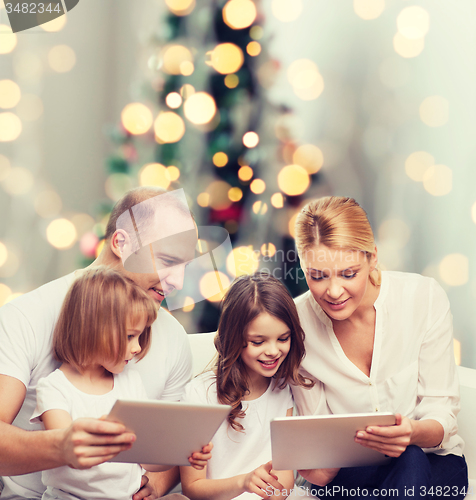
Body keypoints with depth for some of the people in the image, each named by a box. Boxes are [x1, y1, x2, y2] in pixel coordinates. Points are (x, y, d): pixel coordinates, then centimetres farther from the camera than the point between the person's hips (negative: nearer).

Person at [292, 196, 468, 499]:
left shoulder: (425, 297, -14)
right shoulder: (297, 323, -11)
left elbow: (443, 411, -10)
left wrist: (414, 432, -35)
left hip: (433, 463, 0)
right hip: (351, 471, 0)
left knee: (411, 461, -35)